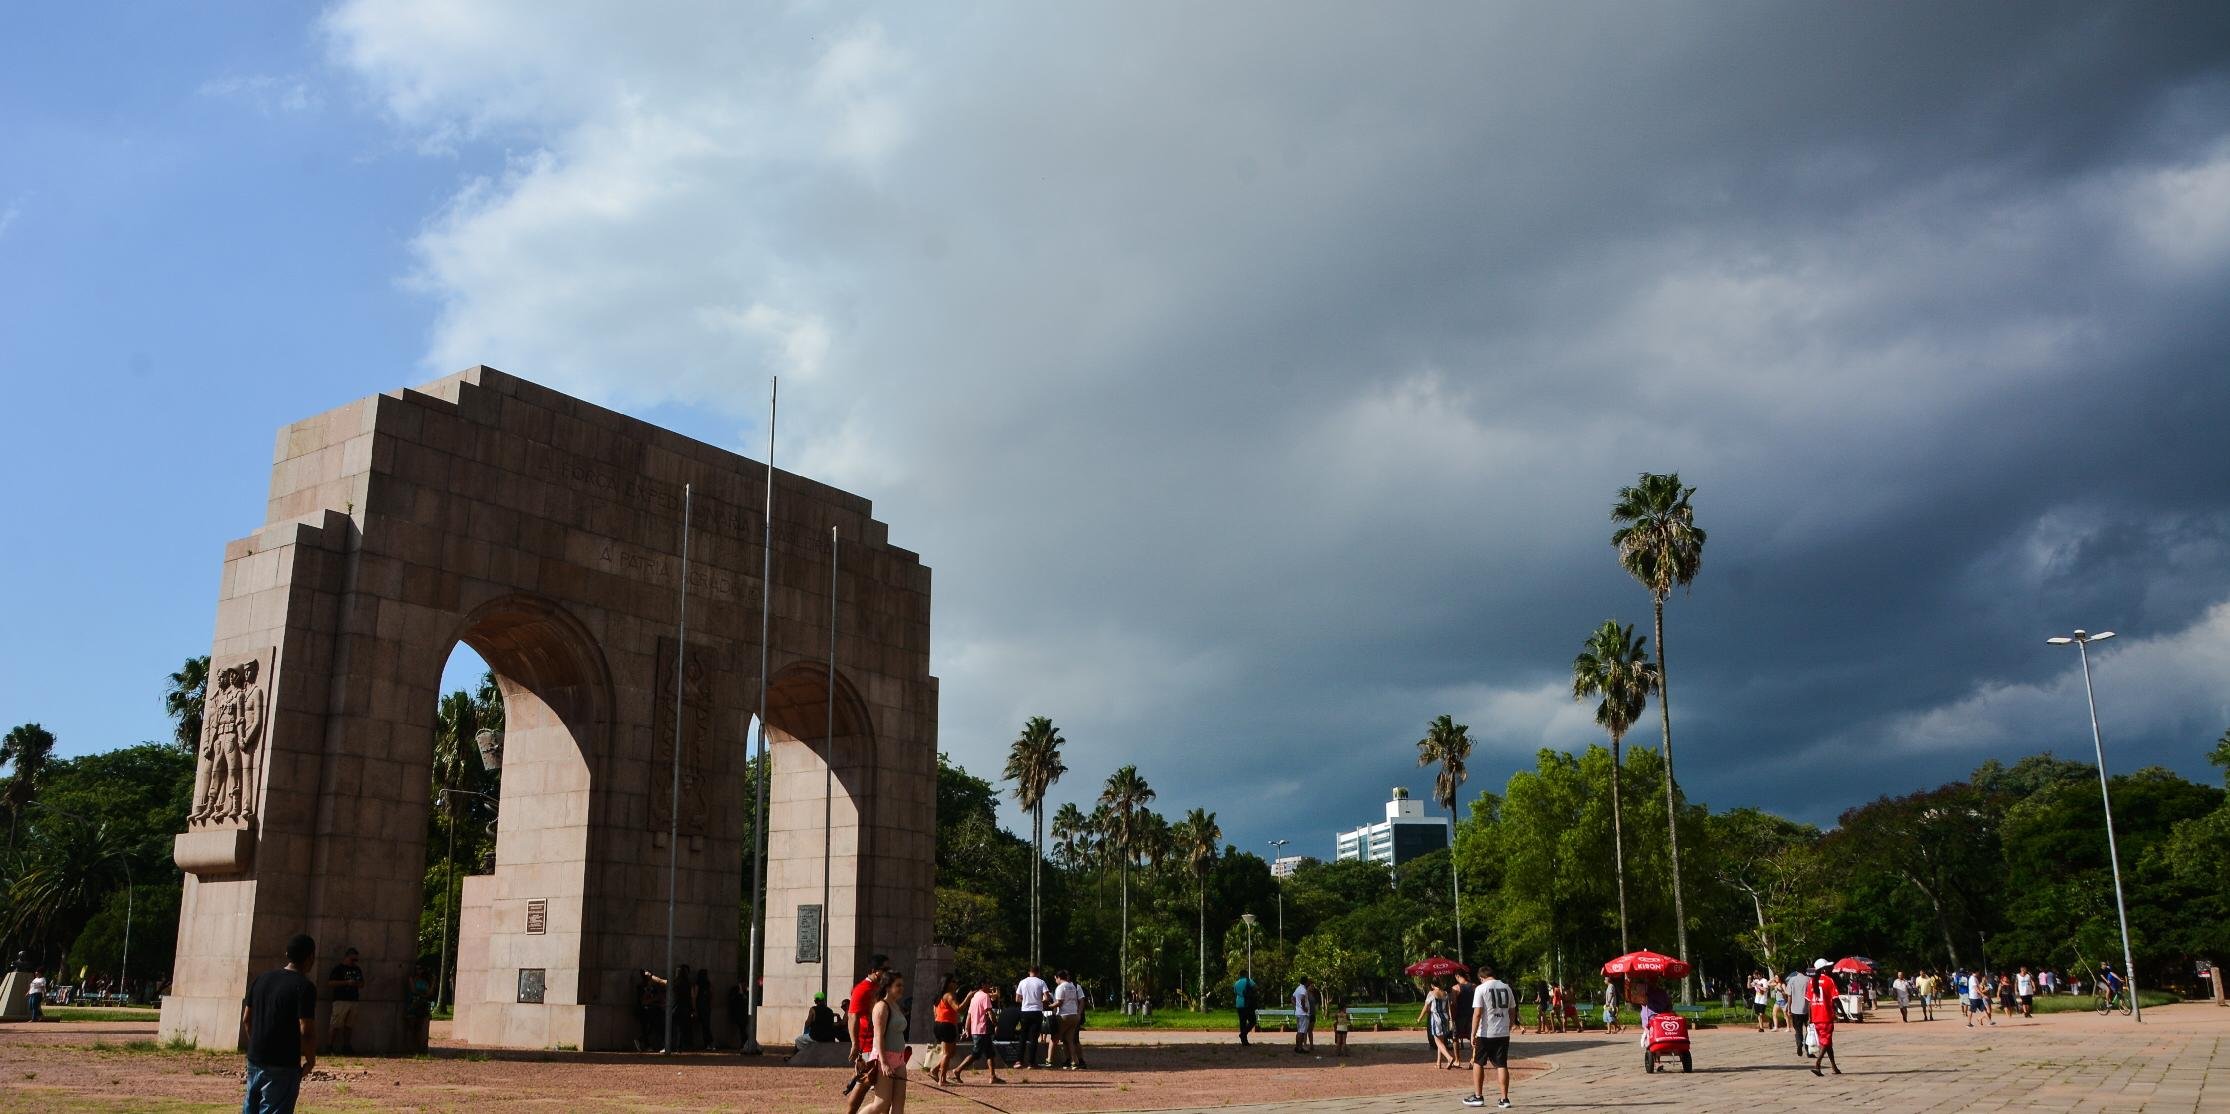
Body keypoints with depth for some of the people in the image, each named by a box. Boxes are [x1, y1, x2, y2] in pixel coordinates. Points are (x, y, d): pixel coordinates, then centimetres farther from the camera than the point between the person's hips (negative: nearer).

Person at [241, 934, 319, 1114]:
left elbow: (246, 1019, 12)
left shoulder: (261, 979, 7)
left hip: (255, 1060, 7)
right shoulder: (305, 987, -15)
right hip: (283, 1065, -7)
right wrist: (310, 1061, -4)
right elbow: (306, 1031, -18)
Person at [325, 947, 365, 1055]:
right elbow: (330, 983, -10)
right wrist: (347, 982, -16)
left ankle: (346, 1046, 15)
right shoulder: (338, 968, -2)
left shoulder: (357, 969, 18)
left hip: (353, 1001, 6)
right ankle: (329, 1045, -5)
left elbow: (362, 984, 24)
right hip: (340, 1001, -6)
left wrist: (357, 983, -1)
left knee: (349, 1025, 8)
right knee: (335, 1025, -9)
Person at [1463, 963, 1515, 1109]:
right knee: (1502, 1065, 7)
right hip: (1503, 1033, 4)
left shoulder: (1481, 989, -8)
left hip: (1485, 1034, -4)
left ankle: (1478, 1097, 12)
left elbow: (1477, 1013, -13)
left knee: (1478, 1063, 10)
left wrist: (1473, 1034, -11)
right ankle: (1504, 1099, 5)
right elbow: (1512, 1011, 13)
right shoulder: (1506, 988, 8)